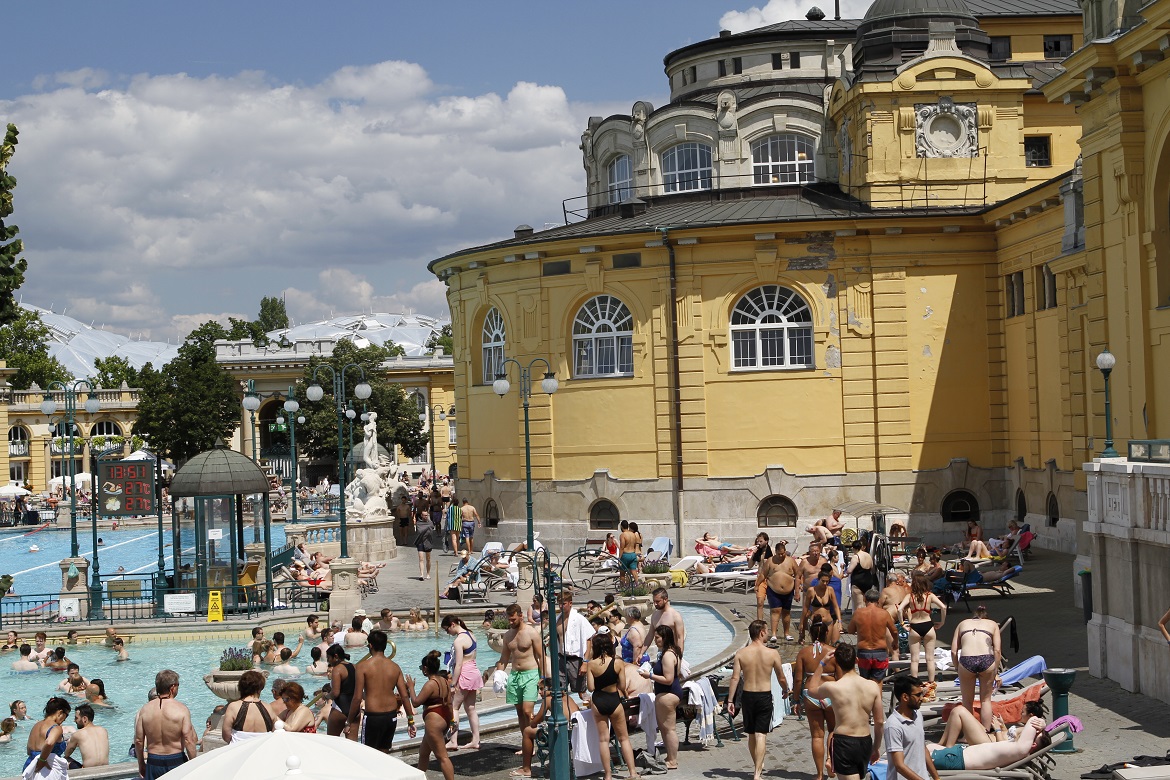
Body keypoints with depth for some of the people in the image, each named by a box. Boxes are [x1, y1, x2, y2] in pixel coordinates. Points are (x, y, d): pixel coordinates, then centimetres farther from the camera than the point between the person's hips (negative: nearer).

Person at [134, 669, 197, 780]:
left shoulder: (145, 709, -1)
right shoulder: (181, 709, -11)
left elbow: (138, 740, 2)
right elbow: (188, 741, -14)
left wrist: (141, 764, 15)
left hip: (153, 762, 3)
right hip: (176, 761, -3)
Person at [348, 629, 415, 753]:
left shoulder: (363, 666, -8)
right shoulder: (395, 667, 5)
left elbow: (357, 697, -11)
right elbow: (405, 696, 4)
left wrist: (351, 720, -2)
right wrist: (410, 719, 12)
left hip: (373, 717, -5)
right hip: (391, 716, 5)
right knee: (384, 753, 17)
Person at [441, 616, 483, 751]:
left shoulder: (458, 641, -18)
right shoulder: (470, 635, 9)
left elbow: (458, 665, -20)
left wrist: (453, 685, -17)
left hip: (465, 674, -9)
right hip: (475, 672, 9)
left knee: (454, 707, -4)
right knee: (470, 708, 13)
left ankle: (453, 741, -8)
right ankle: (475, 741, 15)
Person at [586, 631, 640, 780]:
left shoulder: (591, 664, -9)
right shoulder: (618, 663, -9)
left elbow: (591, 687, -8)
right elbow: (622, 687, -7)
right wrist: (626, 694, 15)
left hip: (598, 702, 0)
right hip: (614, 700, 0)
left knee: (603, 739, 9)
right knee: (624, 738, 12)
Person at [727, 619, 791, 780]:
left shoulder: (741, 653, -5)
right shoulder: (772, 653, -9)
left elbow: (735, 678, -8)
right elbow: (781, 678, -1)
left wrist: (730, 701, -4)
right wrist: (785, 690, 20)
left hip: (747, 696, 2)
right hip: (765, 696, -2)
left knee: (751, 734, 17)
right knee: (761, 735, -1)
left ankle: (758, 765, 35)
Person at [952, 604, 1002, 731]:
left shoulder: (963, 624, 25)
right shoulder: (992, 624, 22)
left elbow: (953, 651, 14)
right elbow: (997, 650, 8)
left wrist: (958, 669, 21)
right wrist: (995, 672, 12)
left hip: (966, 661, 0)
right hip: (986, 660, 0)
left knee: (967, 702, 16)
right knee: (985, 700, 17)